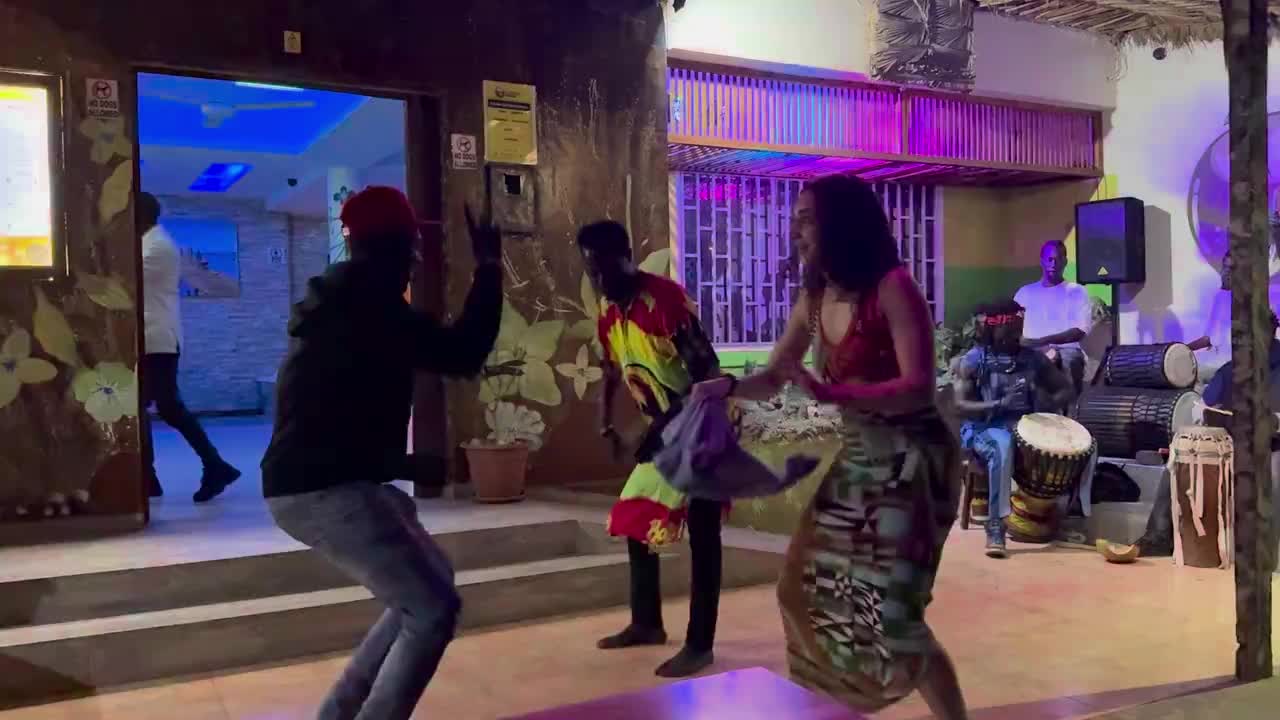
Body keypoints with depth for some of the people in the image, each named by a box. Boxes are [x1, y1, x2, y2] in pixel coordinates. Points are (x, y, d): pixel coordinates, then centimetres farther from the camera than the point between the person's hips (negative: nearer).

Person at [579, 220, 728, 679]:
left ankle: (700, 645, 3)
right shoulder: (608, 315, 5)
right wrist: (607, 426, 11)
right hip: (663, 427, 9)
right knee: (635, 520, 14)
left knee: (701, 535, -5)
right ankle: (647, 623, 30)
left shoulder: (666, 297, -21)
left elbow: (706, 367, -24)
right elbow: (612, 373, 19)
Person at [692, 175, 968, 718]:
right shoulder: (814, 301, 5)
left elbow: (918, 388, -24)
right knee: (806, 586, 15)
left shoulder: (893, 287, -17)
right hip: (856, 458, 8)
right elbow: (773, 378, 14)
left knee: (891, 615, -13)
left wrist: (830, 394, -36)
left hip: (912, 459, -8)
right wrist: (728, 387, -8)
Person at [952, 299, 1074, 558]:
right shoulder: (973, 360, -2)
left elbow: (1066, 389, 15)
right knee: (1002, 446, -40)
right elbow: (960, 406, -9)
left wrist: (1049, 403, -8)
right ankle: (995, 526, -39)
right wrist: (1000, 404, -23)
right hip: (985, 428, -4)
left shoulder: (1033, 358, 10)